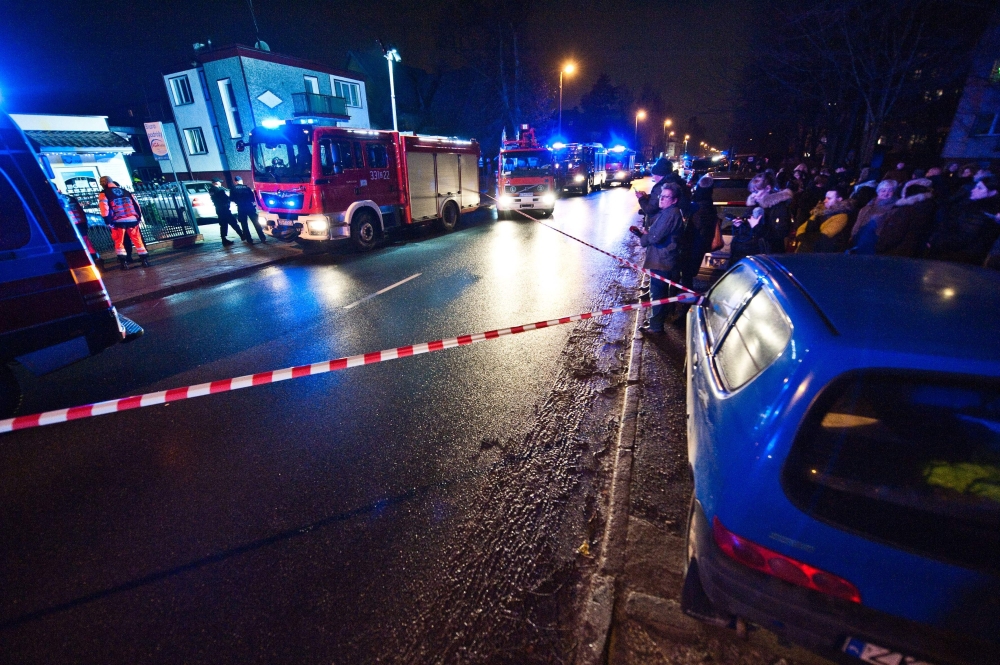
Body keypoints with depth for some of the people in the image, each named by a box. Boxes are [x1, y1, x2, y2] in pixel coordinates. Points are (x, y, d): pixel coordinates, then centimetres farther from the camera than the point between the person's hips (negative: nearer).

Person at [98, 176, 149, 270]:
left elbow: (104, 210, -8)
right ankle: (145, 259, 3)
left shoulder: (103, 194, 2)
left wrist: (108, 222, -3)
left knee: (119, 242, 8)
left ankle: (124, 262, 2)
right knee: (138, 240, 8)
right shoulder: (126, 191, 15)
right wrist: (139, 217, 18)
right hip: (132, 220, 3)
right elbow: (136, 204, 14)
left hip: (118, 222, -3)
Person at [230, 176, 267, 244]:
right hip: (250, 207, 1)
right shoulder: (247, 188, 9)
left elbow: (232, 199, 4)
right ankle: (263, 238, -2)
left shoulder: (233, 189, 5)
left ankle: (249, 240, 2)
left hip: (241, 208, -1)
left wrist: (238, 202, 22)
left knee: (244, 225, 6)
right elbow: (253, 198, 7)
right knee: (256, 223, 4)